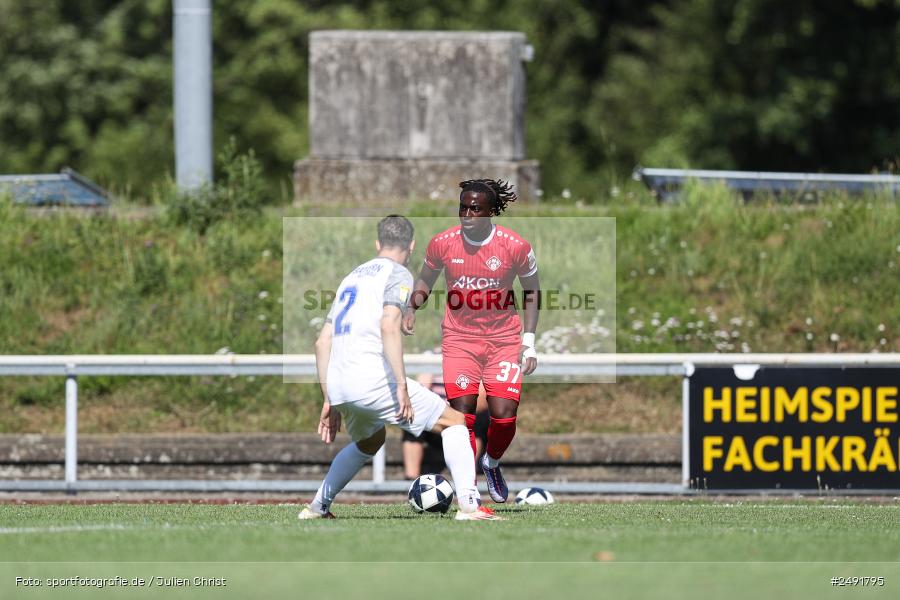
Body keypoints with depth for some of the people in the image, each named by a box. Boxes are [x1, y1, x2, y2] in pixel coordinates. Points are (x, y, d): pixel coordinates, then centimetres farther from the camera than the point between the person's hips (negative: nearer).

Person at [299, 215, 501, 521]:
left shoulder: (353, 276, 24)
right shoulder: (398, 274, 1)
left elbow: (323, 341, 22)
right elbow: (389, 326, -17)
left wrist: (329, 401, 25)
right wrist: (402, 385, -20)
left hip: (338, 386, 8)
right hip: (372, 378, -8)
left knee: (369, 441, 35)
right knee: (454, 422, 2)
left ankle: (317, 507, 34)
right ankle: (469, 504, -13)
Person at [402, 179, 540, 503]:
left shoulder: (515, 246, -10)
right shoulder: (442, 243, -7)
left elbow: (532, 290, 4)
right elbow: (426, 279, 12)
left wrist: (529, 340, -2)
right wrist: (412, 308, -8)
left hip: (504, 337, 0)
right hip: (459, 336, 0)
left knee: (504, 416, -9)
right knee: (462, 413, -12)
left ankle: (492, 463, 24)